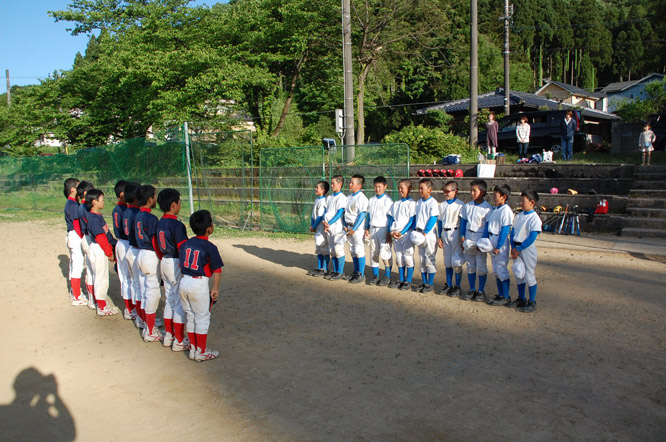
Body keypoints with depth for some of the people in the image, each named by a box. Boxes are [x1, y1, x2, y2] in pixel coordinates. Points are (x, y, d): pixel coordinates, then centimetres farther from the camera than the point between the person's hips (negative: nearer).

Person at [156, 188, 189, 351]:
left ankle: (168, 336, 28)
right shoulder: (177, 225, -19)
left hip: (164, 263, 9)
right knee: (180, 302, 0)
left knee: (169, 300, 18)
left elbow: (158, 247, 13)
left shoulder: (160, 223, 6)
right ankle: (179, 341, 6)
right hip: (176, 264, -8)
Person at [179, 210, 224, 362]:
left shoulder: (186, 244, 6)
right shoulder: (210, 247, -12)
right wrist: (215, 289, -3)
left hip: (184, 282, 6)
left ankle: (193, 348, 28)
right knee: (202, 318, 7)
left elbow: (181, 265, 12)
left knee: (190, 316, 18)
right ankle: (201, 352, 14)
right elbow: (217, 270, -12)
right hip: (199, 284, -6)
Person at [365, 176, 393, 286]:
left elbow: (391, 218, -7)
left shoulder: (388, 200, -6)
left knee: (385, 253, -8)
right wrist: (367, 229, 11)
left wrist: (389, 233, -10)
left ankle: (387, 276, 6)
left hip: (383, 229, -5)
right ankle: (375, 275, 18)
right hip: (373, 229, 6)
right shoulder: (371, 200, 11)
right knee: (373, 253, 8)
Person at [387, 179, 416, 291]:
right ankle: (401, 280, 21)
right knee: (399, 257, 11)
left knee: (408, 257, -1)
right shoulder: (396, 204, 13)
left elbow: (412, 221, -11)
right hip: (395, 235, 6)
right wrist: (391, 231, -3)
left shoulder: (411, 203, -6)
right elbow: (391, 218, 13)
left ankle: (408, 281, 8)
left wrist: (402, 232, -17)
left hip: (407, 234, -6)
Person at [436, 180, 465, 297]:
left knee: (456, 261, -4)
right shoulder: (442, 205, 9)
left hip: (455, 233, -6)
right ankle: (448, 285, 22)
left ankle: (457, 287, 8)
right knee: (447, 261, 13)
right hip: (445, 233, 6)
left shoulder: (460, 205, -9)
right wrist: (440, 237, 12)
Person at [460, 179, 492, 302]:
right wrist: (462, 235, 3)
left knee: (481, 266, 2)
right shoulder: (467, 206, 6)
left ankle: (481, 291, 14)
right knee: (470, 266, 11)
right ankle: (472, 290, 21)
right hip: (468, 239, 5)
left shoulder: (487, 208, -9)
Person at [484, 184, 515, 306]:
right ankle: (500, 294, 24)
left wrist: (498, 246, -17)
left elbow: (505, 229, -17)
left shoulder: (506, 210, -14)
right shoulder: (494, 210, 12)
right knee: (496, 270, 14)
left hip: (501, 242, -9)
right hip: (492, 241, 9)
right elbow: (488, 225, 15)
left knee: (502, 270, -3)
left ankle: (506, 297, 6)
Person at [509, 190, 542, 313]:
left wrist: (518, 249, -16)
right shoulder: (518, 216, 8)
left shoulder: (535, 218, -13)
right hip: (517, 249, 7)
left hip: (527, 249, -7)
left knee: (529, 275, 0)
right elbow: (513, 232, 9)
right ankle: (520, 300, 26)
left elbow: (532, 238, -17)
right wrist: (513, 247, -4)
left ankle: (532, 302, 12)